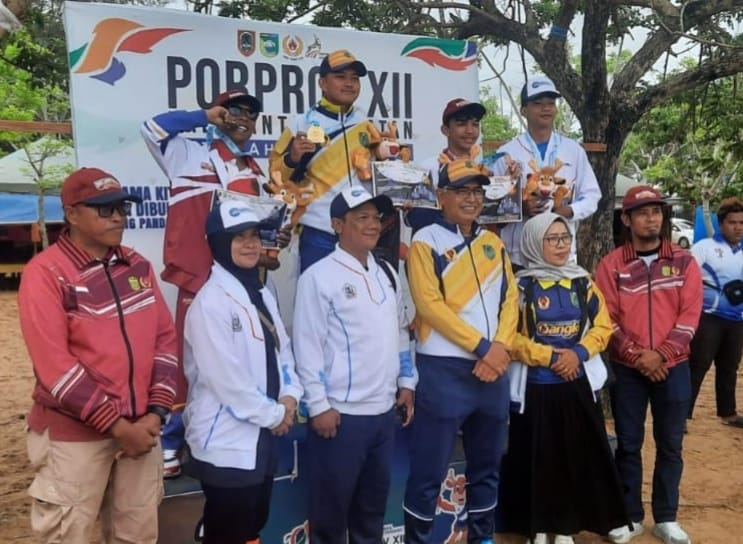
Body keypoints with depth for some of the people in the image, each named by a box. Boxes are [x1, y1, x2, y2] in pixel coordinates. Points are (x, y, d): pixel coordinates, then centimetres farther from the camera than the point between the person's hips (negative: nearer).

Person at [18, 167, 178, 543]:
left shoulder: (137, 266, 7)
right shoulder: (45, 273, -10)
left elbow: (164, 338, 6)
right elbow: (54, 366, -16)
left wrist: (156, 411, -4)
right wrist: (115, 424, -14)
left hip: (140, 427, 5)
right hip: (74, 434, -5)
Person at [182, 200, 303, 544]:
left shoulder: (262, 294, 9)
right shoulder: (210, 301, -18)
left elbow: (281, 349, 13)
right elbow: (226, 377, -22)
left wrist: (290, 396, -4)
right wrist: (273, 414, -13)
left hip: (262, 435, 8)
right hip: (225, 441, -8)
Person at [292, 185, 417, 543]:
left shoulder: (387, 273, 10)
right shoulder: (319, 276, -11)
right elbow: (307, 345, -13)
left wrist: (406, 383, 13)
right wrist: (319, 405, -14)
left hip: (384, 410, 6)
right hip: (340, 412, -6)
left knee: (374, 501, 20)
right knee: (331, 505, 7)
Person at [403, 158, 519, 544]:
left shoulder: (493, 243, 14)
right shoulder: (426, 242, -4)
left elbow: (510, 299, 9)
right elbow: (430, 305, -13)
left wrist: (500, 347, -8)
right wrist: (481, 346, -14)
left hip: (493, 369, 6)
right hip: (443, 369, -6)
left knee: (487, 463, 17)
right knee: (430, 469, 1)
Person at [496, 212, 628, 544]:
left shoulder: (583, 282, 7)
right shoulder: (521, 285, -6)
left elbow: (603, 326, 6)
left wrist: (578, 353, -11)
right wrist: (550, 357, -16)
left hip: (578, 384, 4)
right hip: (535, 387, -3)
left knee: (578, 458, 8)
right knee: (537, 459, 4)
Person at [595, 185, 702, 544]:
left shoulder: (683, 262, 3)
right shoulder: (611, 265, -1)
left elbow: (689, 315, -3)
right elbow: (606, 318, -4)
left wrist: (661, 354, -13)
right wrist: (636, 355, -14)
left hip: (673, 366, 1)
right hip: (626, 369, -1)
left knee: (670, 443, 8)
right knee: (628, 443, 6)